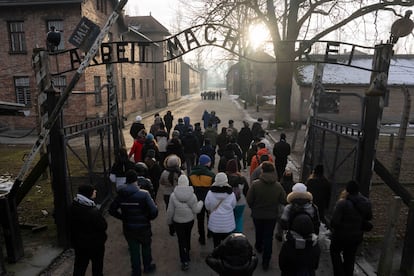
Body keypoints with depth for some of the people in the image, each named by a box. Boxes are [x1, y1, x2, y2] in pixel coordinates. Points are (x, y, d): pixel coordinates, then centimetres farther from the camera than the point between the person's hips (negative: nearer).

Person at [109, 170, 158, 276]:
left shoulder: (120, 195, -9)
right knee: (146, 247, 23)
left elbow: (112, 210, 0)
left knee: (133, 250, 18)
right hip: (143, 227, -2)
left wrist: (123, 217, 8)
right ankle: (147, 267, 41)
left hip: (128, 228, 3)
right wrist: (148, 218, -3)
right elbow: (154, 211, -24)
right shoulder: (144, 194, -22)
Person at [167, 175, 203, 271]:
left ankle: (185, 261, 8)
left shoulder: (173, 195, -19)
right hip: (190, 221, 2)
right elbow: (196, 210, -11)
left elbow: (170, 211, -11)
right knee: (187, 237, 26)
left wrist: (169, 220, 7)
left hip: (178, 222, -2)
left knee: (181, 240, 10)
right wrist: (200, 203, 8)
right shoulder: (192, 195, -17)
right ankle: (187, 253, 49)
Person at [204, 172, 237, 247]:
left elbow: (207, 206, -1)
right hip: (228, 224, 0)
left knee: (216, 243, 14)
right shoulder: (231, 194, -14)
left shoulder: (210, 193, -14)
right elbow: (233, 206, 1)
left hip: (215, 223, 0)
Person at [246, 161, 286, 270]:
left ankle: (259, 247, 53)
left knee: (259, 232, 26)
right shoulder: (278, 186, -16)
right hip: (272, 215, 0)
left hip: (257, 214, 0)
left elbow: (249, 200, -17)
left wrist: (253, 208, 3)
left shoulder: (255, 184, -22)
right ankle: (266, 261, 15)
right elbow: (283, 200, -8)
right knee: (268, 237, 11)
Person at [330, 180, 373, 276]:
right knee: (350, 257, 21)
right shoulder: (366, 202, -6)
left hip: (342, 235, -5)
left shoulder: (343, 203, -27)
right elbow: (369, 217, 10)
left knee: (335, 251, 21)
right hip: (357, 236, 5)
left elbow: (334, 221, -26)